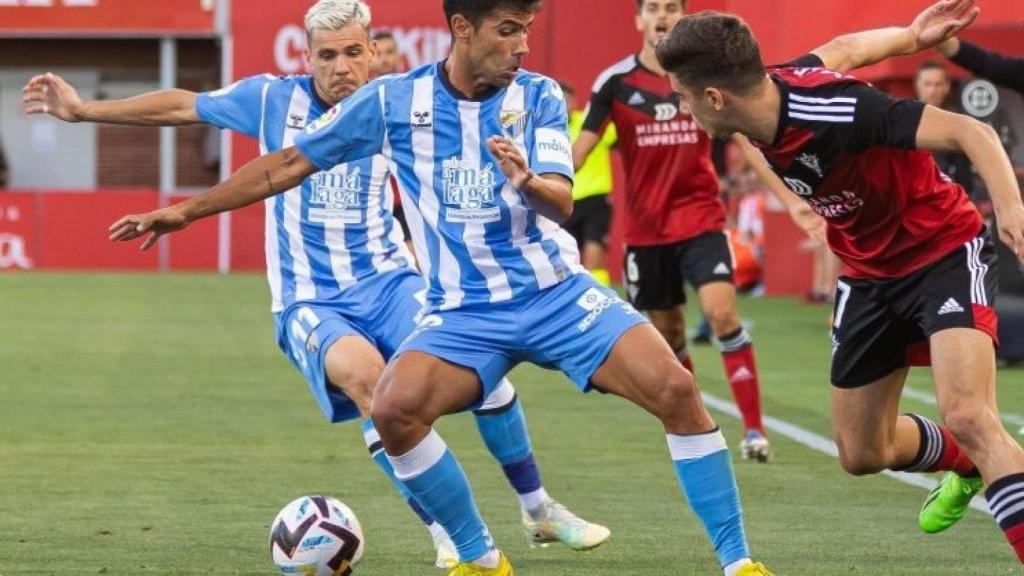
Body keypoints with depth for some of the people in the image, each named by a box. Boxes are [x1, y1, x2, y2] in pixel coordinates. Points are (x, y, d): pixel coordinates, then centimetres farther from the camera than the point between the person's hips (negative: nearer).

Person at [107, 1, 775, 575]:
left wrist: (527, 182, -40)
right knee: (395, 408, -26)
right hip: (464, 311, 1)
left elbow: (561, 201, -16)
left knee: (675, 388, -20)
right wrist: (185, 212, 6)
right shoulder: (393, 101, -3)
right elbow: (287, 165, 5)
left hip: (556, 291, 0)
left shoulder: (539, 97, -3)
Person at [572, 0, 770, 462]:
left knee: (722, 310, -19)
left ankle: (753, 427, -17)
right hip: (645, 228, 1)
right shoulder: (616, 82, -3)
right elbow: (582, 146, -4)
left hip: (701, 220, -1)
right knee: (668, 333, 9)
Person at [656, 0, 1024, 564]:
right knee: (862, 452, 14)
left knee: (967, 416, -30)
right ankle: (969, 467, 43)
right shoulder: (771, 90, -10)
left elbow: (970, 131, -34)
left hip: (944, 252, -8)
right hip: (870, 274, 8)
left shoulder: (833, 110, -33)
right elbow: (840, 51, 10)